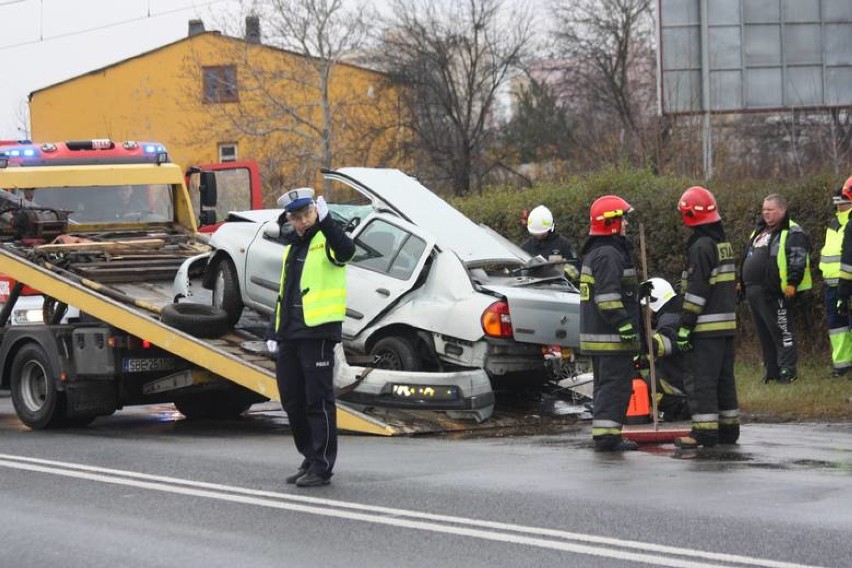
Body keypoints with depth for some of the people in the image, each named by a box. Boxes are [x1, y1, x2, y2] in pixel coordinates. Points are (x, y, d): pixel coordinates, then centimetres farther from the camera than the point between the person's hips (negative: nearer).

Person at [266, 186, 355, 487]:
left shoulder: (326, 239, -6)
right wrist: (274, 332, 20)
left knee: (318, 401, -5)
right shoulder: (292, 245, 19)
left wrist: (325, 221, -42)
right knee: (292, 401, 12)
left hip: (318, 332, -8)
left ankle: (322, 467, 0)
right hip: (290, 335, 8)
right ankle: (310, 459, 24)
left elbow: (346, 250, -31)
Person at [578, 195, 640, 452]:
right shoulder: (608, 254, -15)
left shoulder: (594, 253, 19)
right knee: (616, 384, -9)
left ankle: (604, 434, 17)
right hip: (610, 335, -11)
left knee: (605, 385, 14)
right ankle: (606, 434, -12)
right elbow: (607, 296, -23)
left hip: (595, 334, 11)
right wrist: (624, 324, -23)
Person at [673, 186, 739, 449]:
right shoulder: (724, 244, 15)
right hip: (727, 323, 9)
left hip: (707, 327, -9)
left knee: (700, 380, -7)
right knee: (724, 378, 15)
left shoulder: (701, 247, -15)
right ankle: (729, 428, 19)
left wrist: (685, 326, -17)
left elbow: (697, 290, -19)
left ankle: (705, 431, -9)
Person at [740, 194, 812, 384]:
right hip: (754, 293, 9)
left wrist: (792, 284, -23)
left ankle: (787, 371, -5)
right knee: (764, 334, 12)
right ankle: (771, 370, 18)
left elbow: (797, 261, -15)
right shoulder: (759, 231, 22)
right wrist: (742, 282, 24)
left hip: (775, 294, -9)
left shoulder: (791, 233, -6)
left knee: (782, 332, -7)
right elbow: (747, 259, 29)